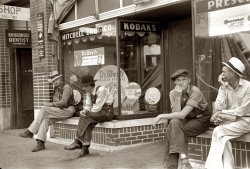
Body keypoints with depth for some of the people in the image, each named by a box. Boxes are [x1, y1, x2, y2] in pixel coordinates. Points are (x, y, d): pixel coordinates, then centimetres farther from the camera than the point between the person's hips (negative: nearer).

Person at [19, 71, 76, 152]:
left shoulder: (66, 87, -10)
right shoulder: (56, 88, 16)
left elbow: (63, 102, -20)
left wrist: (51, 104, -18)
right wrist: (51, 105, -3)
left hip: (67, 110, -8)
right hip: (58, 110, 8)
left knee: (44, 109, -25)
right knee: (45, 119, -23)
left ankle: (30, 131, -22)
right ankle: (40, 143, -32)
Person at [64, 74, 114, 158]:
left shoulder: (101, 90, -19)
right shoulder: (88, 92, 7)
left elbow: (97, 107, -20)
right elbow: (88, 105, 9)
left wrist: (87, 113, -12)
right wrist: (84, 111, -12)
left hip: (107, 112, -7)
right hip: (98, 112, 7)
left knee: (85, 118, -26)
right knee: (88, 123, -23)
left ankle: (78, 142, -21)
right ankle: (85, 148, -26)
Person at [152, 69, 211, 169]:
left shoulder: (195, 92, -22)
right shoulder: (173, 93, -5)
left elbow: (182, 115, -28)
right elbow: (176, 113, -17)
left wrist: (161, 116, -26)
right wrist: (178, 96, -24)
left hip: (201, 120, -5)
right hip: (187, 120, 5)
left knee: (173, 129, -26)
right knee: (174, 123, -26)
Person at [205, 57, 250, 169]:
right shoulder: (224, 87, 4)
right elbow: (218, 107, -8)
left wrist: (222, 113, -13)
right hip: (228, 120, 4)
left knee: (218, 132, -24)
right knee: (223, 138, -27)